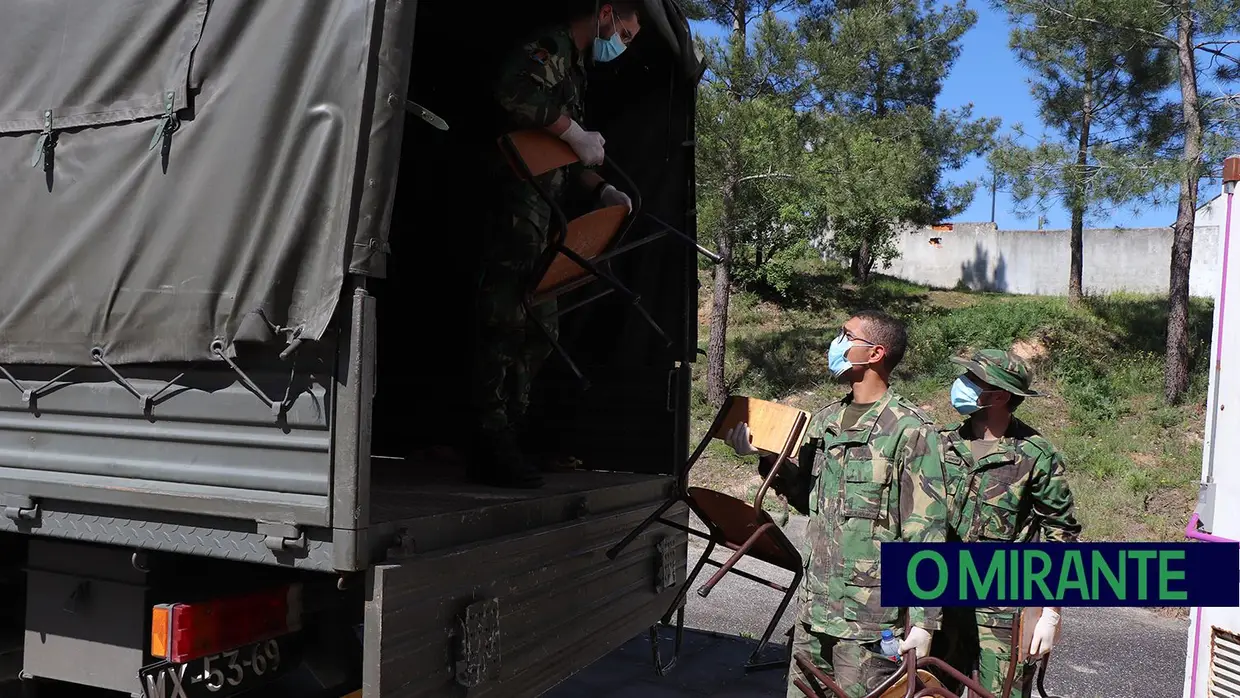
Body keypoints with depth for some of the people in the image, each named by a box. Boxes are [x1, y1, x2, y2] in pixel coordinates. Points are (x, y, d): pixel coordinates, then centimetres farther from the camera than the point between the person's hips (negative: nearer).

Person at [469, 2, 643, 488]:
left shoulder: (574, 70, 29)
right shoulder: (551, 45, -1)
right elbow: (516, 88, -23)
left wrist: (602, 191, 16)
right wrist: (576, 135, -16)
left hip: (544, 215, 10)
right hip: (515, 205, -10)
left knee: (538, 330, 10)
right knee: (507, 319, -12)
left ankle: (505, 441, 15)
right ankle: (492, 445, -10)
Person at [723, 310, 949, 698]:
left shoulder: (910, 430, -11)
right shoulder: (824, 422, 9)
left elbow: (926, 532, -13)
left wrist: (923, 621, -15)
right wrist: (768, 456, 4)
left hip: (870, 616, -7)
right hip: (814, 607, 7)